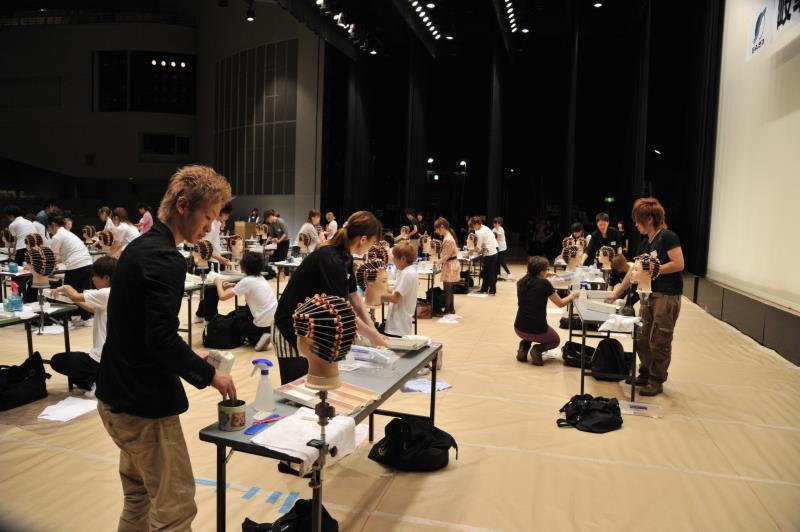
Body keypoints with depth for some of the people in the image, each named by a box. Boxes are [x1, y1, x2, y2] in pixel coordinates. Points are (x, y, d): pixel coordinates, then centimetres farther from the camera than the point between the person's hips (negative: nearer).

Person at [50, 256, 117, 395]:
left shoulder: (106, 294, -20)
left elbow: (76, 296, -20)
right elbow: (94, 309, 19)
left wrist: (65, 287, 1)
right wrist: (71, 296, 13)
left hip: (102, 359, -8)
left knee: (57, 360, 14)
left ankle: (92, 382, 2)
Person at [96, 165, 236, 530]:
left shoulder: (138, 248, 10)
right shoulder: (165, 260, -21)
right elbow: (162, 339, -27)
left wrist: (191, 362, 12)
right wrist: (209, 374, -13)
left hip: (117, 396, 10)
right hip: (144, 404, -10)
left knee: (139, 498, 22)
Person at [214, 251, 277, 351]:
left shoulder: (247, 281, -13)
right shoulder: (260, 278, 9)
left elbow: (222, 296, -11)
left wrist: (219, 283, 7)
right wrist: (233, 286, 14)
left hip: (264, 324, -7)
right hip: (275, 320, 7)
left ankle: (257, 339, 2)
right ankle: (259, 336, 22)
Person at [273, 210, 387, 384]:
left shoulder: (345, 257, 2)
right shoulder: (331, 261, -26)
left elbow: (354, 298, 8)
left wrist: (375, 332, 0)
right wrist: (373, 337, -13)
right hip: (292, 333, -9)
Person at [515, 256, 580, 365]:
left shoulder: (521, 282, 1)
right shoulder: (544, 284, -14)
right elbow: (561, 303, -1)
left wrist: (545, 276, 25)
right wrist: (574, 295, 14)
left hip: (519, 329, 5)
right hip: (537, 330, -5)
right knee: (555, 341, 28)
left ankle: (523, 347, 12)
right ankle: (538, 349, -2)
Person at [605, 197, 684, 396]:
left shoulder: (667, 237, -11)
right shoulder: (644, 243, 11)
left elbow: (679, 264, -18)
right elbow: (633, 271, 14)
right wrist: (616, 294, 14)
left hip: (668, 296, -8)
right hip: (650, 295, 8)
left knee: (659, 341, 0)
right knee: (642, 339, 11)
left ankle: (657, 381, 13)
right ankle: (645, 374, 27)